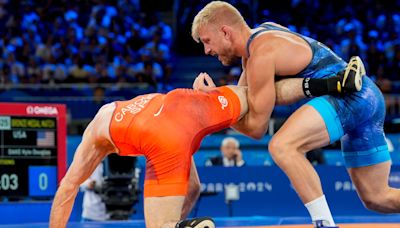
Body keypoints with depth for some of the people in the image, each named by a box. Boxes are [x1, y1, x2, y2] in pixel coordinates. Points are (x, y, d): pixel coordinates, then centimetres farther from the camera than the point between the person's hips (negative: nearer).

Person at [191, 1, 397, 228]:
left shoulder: (261, 55, -12)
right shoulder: (264, 31, 16)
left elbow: (256, 127, -8)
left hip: (351, 95, -10)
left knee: (282, 146, -28)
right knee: (377, 198, 15)